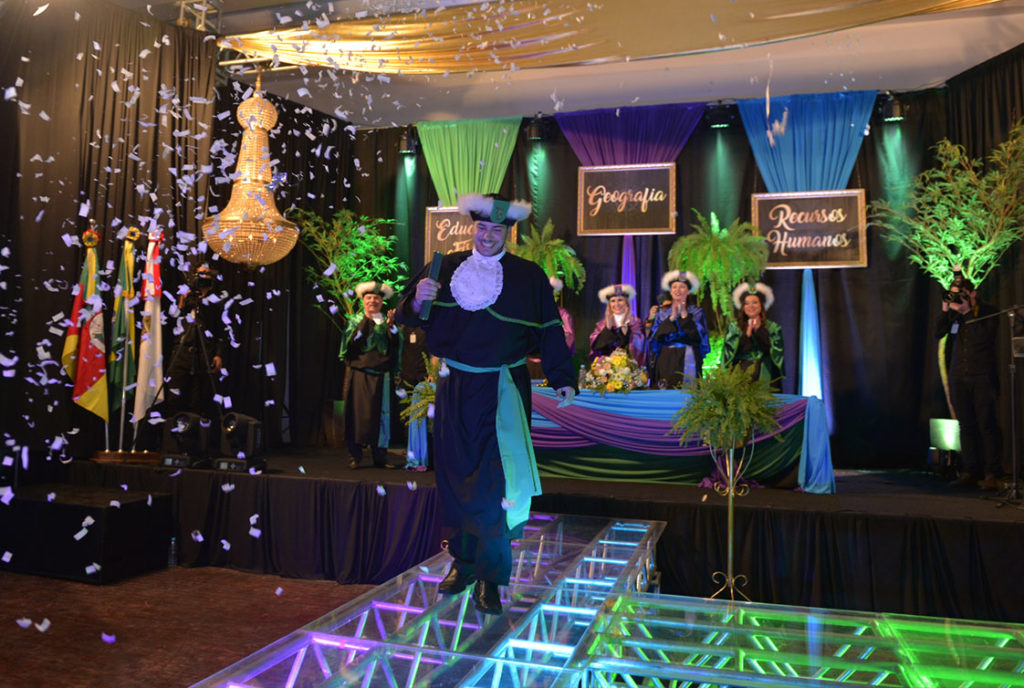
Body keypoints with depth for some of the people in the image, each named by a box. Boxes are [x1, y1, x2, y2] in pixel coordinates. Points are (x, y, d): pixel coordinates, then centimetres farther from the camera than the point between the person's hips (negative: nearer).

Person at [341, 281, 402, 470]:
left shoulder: (386, 322, 13)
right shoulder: (355, 320, 9)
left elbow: (396, 345, -1)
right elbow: (351, 343, -8)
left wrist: (391, 325, -15)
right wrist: (366, 321, -13)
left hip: (381, 374, 2)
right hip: (358, 372, -1)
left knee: (380, 413, 0)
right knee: (357, 412, -4)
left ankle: (379, 456, 6)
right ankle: (354, 455, 2)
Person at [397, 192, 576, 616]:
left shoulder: (528, 276, 2)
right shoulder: (446, 268, 6)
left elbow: (549, 330, 5)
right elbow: (411, 316, 7)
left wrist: (562, 378, 2)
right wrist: (418, 299, -16)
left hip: (503, 390, -2)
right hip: (455, 387, 3)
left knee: (496, 481, -5)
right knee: (454, 475, 9)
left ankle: (489, 577, 7)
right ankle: (462, 562, 27)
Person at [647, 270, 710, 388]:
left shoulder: (696, 312, 7)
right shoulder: (662, 312, 12)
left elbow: (699, 335, -8)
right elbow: (656, 336, -2)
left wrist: (684, 315, -9)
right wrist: (671, 318, -9)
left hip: (687, 361, -2)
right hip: (665, 361, 2)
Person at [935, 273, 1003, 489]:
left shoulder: (988, 312, -2)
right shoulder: (954, 314, 10)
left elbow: (983, 337, -16)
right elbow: (938, 334, 2)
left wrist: (967, 312, -16)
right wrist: (945, 311, -6)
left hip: (982, 377, -4)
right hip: (959, 378, 4)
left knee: (986, 425, -7)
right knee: (966, 426, 7)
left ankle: (991, 474, -2)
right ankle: (969, 472, 11)